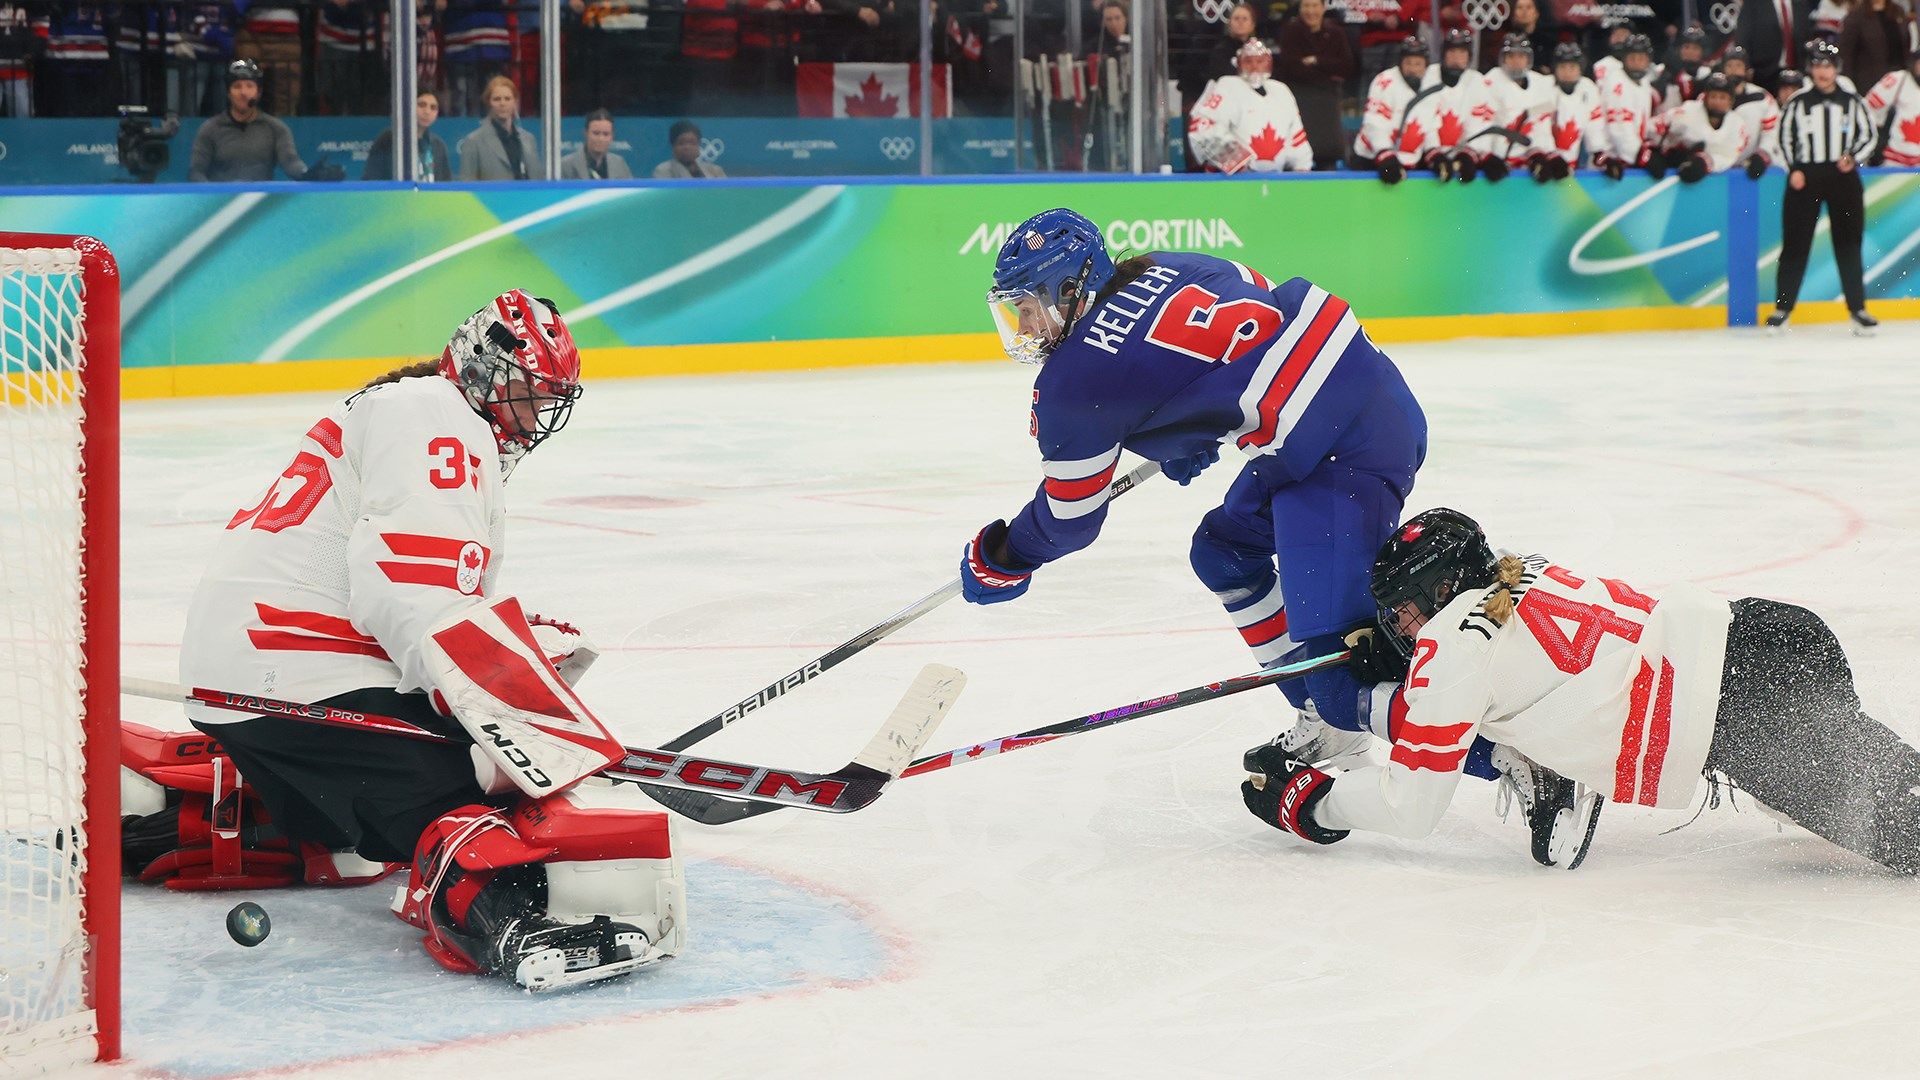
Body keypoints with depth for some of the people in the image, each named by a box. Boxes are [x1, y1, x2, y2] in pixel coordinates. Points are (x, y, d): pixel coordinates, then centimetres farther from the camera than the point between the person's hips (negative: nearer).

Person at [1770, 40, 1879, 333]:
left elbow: (1869, 134, 10)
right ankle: (1782, 308, 6)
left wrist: (1854, 158, -7)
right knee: (1795, 243, -1)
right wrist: (1793, 169, -3)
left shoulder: (1852, 102, 5)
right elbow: (1784, 137, 9)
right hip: (1805, 179, 0)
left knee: (1848, 243, 1)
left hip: (1843, 178, 0)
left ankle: (1857, 309, 6)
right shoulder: (1798, 103, 4)